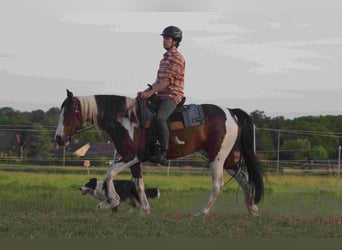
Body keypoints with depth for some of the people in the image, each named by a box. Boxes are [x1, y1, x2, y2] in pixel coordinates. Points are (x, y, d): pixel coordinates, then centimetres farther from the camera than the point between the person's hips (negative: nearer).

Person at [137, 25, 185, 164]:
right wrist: (146, 91, 10)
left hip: (172, 96, -10)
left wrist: (151, 92, -21)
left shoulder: (177, 58, -9)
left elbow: (167, 80, -17)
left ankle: (164, 152, -35)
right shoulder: (165, 58, 21)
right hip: (161, 96, 10)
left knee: (160, 118, -34)